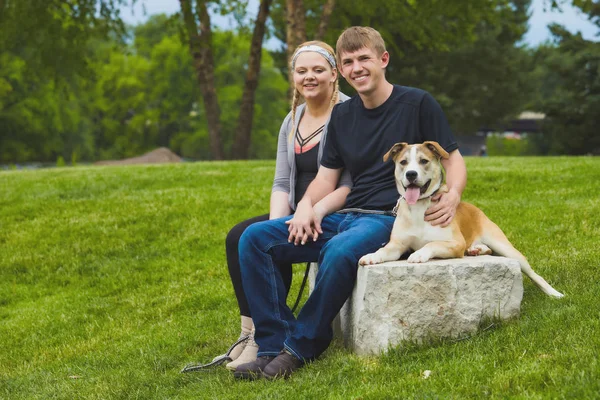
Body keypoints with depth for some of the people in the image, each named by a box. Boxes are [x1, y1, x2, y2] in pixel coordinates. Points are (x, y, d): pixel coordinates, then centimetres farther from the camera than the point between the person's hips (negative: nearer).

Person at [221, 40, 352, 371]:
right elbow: (281, 183, 11)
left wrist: (315, 212, -27)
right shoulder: (292, 121, 15)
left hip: (335, 215, -7)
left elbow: (352, 183, -16)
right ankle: (252, 331, -15)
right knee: (238, 237, -14)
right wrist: (277, 221, -9)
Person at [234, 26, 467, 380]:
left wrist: (453, 196, -21)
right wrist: (306, 204, -5)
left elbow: (453, 161, 2)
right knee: (255, 239, -12)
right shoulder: (342, 116, 16)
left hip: (390, 218, -6)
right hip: (345, 218, 7)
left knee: (340, 250, -40)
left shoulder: (418, 104, 0)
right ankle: (273, 346, -19)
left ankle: (301, 348, -23)